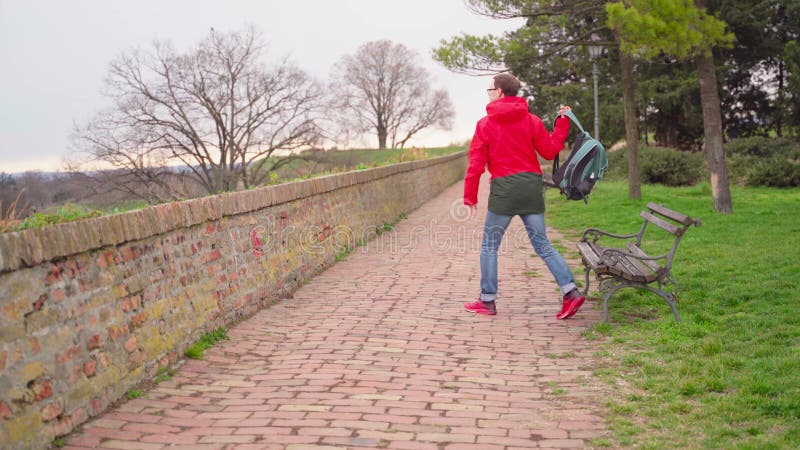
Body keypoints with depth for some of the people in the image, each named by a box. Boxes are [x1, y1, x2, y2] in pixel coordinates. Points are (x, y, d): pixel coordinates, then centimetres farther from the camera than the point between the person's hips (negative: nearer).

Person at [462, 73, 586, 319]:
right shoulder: (532, 120, 6)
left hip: (503, 189, -4)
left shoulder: (486, 124, -1)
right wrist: (562, 123, 17)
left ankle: (487, 301, 12)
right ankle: (570, 292, -1)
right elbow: (549, 151, 6)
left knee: (489, 245, 9)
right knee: (542, 244, 9)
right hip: (532, 187, 4)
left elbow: (476, 162, -3)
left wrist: (470, 197, 1)